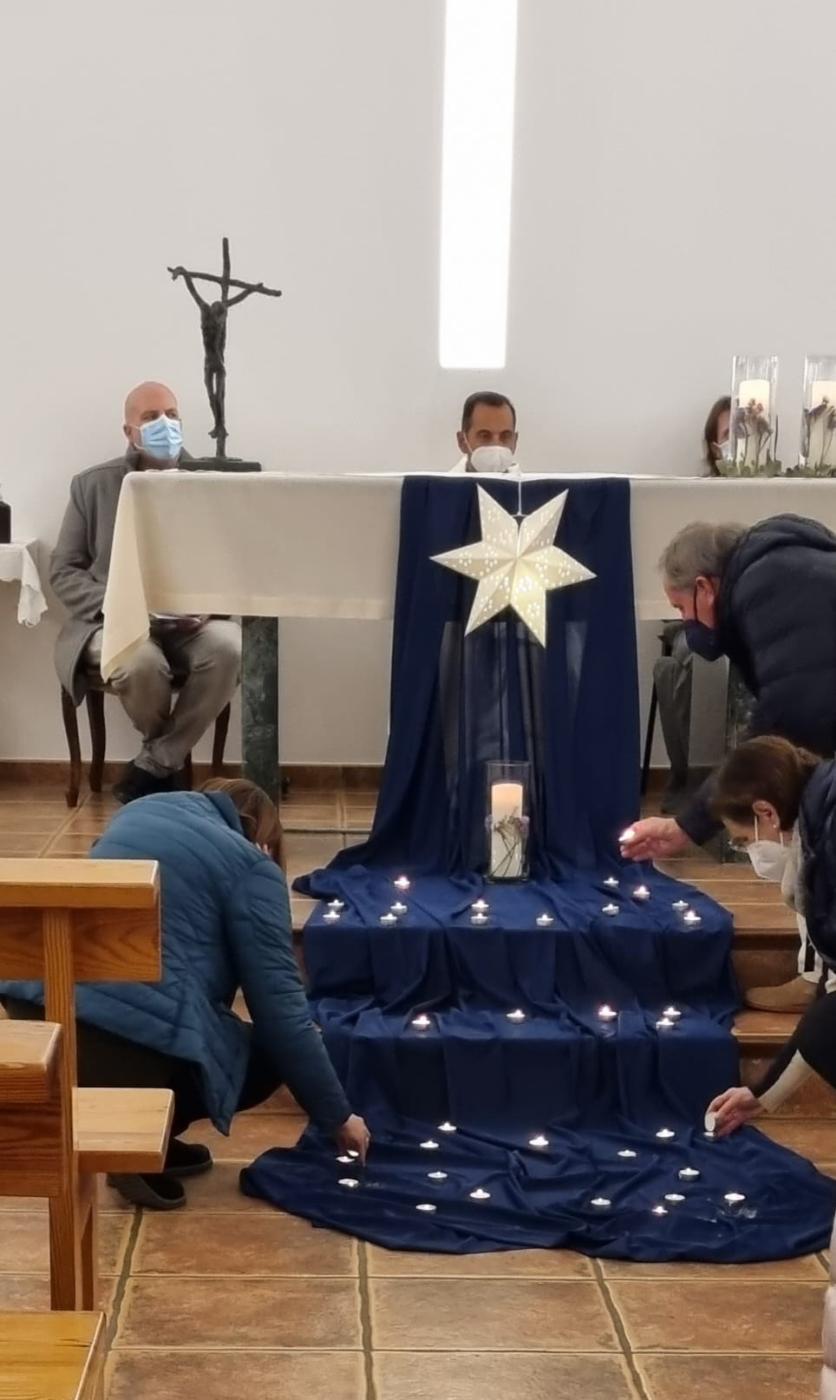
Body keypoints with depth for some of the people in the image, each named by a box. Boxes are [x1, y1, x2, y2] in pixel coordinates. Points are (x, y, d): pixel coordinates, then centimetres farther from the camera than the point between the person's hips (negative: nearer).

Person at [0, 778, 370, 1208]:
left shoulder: (143, 810, 25)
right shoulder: (249, 865, 6)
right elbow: (281, 1009, 3)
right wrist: (337, 1116, 13)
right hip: (132, 1034, -7)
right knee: (268, 1055, 19)